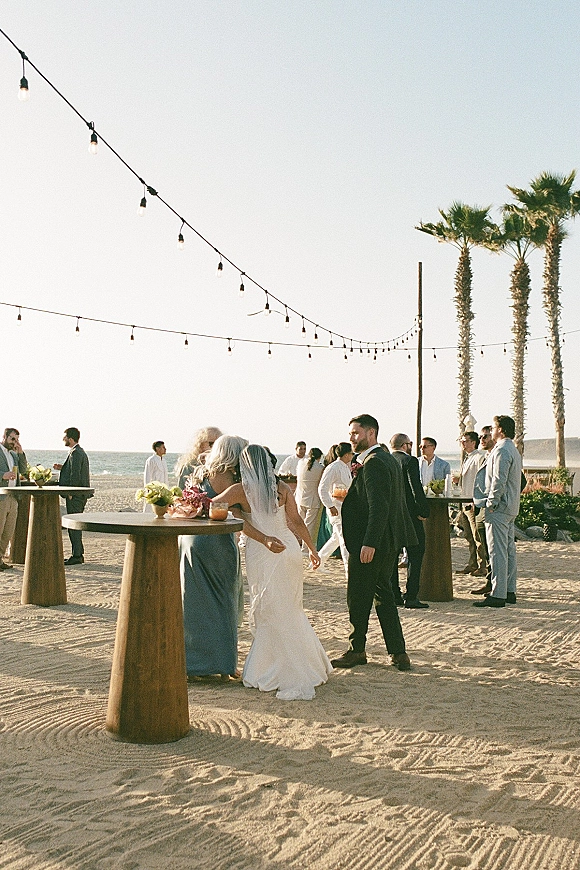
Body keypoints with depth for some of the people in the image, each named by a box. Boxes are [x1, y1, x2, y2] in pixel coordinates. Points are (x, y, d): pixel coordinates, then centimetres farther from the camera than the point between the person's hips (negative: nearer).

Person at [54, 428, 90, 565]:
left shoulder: (75, 453, -15)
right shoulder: (80, 452, 17)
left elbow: (75, 475, -21)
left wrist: (70, 493, -18)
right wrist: (62, 468, 12)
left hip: (75, 496, -10)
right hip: (80, 495, 10)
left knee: (73, 525, -7)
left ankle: (77, 556, -4)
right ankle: (78, 554, 19)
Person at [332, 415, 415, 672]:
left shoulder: (373, 463, -17)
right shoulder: (389, 460, 13)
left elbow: (379, 506, -25)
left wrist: (369, 543, -26)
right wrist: (358, 475, 6)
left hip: (370, 544, -10)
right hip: (389, 542, 10)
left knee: (358, 598, 3)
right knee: (383, 595, 15)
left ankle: (356, 651, 16)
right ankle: (398, 652, 16)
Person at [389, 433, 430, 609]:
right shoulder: (410, 461, -10)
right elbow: (416, 488, -18)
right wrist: (423, 511, -13)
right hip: (409, 514, -6)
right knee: (415, 554, 0)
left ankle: (394, 595, 15)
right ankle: (411, 597, -4)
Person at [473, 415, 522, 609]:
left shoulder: (501, 451, -15)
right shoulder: (513, 449, 18)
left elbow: (499, 481, -22)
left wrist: (491, 503, -16)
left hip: (499, 508, -11)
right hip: (511, 508, 11)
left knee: (498, 551, -9)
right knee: (509, 550, 12)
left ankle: (497, 595, -9)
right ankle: (509, 591, 17)